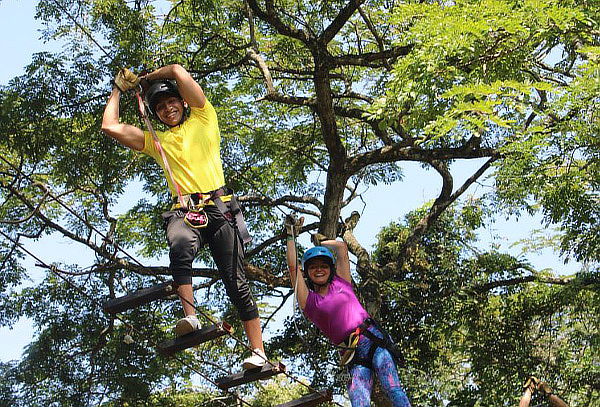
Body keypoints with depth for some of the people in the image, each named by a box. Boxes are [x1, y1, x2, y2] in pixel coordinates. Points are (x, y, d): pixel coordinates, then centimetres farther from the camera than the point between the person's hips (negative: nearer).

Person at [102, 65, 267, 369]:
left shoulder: (203, 119, 18)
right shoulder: (155, 141, 26)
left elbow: (178, 71, 10)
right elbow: (110, 127, 20)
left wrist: (144, 79, 24)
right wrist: (118, 89, 30)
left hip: (218, 207, -1)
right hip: (183, 211, 2)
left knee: (236, 281, -8)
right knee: (180, 245, -36)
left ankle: (258, 352, -10)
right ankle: (190, 318, -42)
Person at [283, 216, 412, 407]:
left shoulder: (341, 283, 17)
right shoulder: (309, 300, 12)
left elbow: (342, 247, 19)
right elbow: (292, 265, 5)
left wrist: (319, 242, 32)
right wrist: (291, 235, 10)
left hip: (374, 339, 1)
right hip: (353, 354, -1)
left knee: (392, 388, -18)